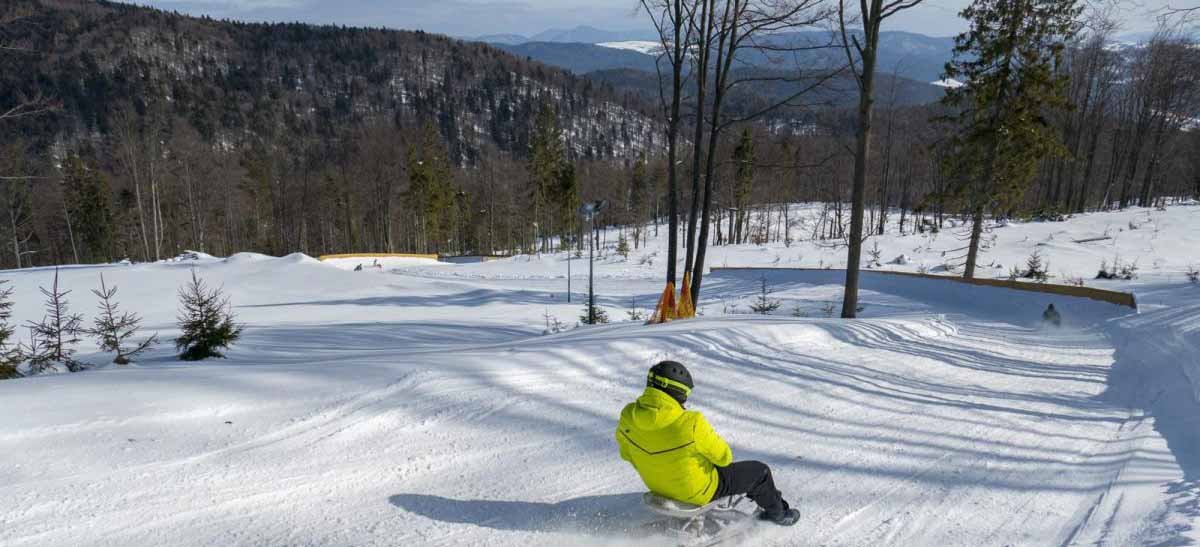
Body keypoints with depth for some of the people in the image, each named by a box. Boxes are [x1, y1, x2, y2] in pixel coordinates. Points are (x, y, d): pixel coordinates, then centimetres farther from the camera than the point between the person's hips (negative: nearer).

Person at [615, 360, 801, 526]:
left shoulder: (628, 416, -18)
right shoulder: (691, 423, -36)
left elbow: (627, 453, 0)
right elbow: (722, 455, -19)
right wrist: (725, 457, 6)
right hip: (698, 490, -6)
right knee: (760, 471, 16)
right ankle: (777, 512, 43)